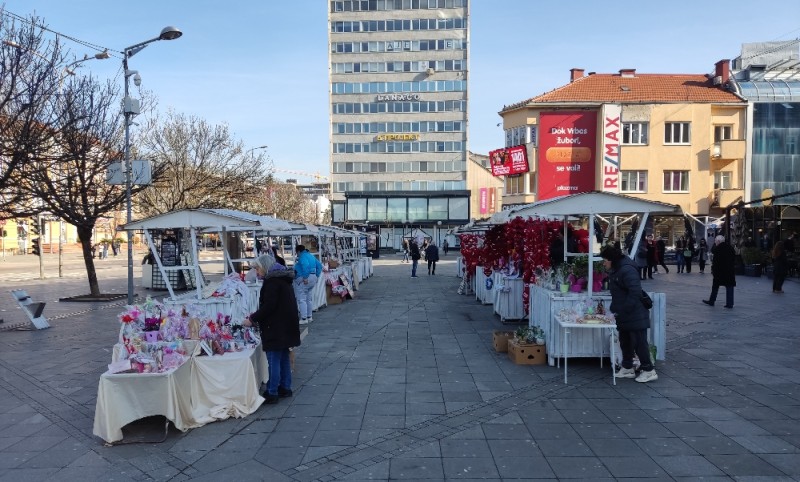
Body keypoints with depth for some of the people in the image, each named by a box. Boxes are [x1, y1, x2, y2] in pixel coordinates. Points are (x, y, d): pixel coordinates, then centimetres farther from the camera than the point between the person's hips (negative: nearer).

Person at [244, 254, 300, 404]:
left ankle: (272, 393, 2)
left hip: (276, 328, -10)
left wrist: (252, 319, -13)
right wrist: (256, 316, 17)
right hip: (285, 326, 10)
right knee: (283, 358, 17)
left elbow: (269, 306, -22)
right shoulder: (283, 278, 15)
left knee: (273, 360, -3)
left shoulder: (272, 281, -16)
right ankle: (285, 388, 26)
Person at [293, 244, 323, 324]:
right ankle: (309, 317, 25)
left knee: (301, 299, -5)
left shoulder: (302, 257, -12)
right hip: (313, 278, 10)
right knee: (309, 299, 17)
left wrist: (305, 278, -28)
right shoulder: (311, 256, 16)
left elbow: (305, 266, -29)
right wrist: (316, 276, 16)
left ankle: (304, 319, -6)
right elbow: (319, 265, 18)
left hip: (303, 279, -10)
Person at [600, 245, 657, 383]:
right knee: (625, 342, 16)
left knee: (639, 343, -3)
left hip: (635, 315, -10)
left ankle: (649, 370, 8)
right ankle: (627, 368, 27)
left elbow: (635, 292, -27)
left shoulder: (627, 270, -21)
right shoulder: (615, 271, 11)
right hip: (624, 316, 10)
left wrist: (623, 310, -24)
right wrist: (614, 308, 12)